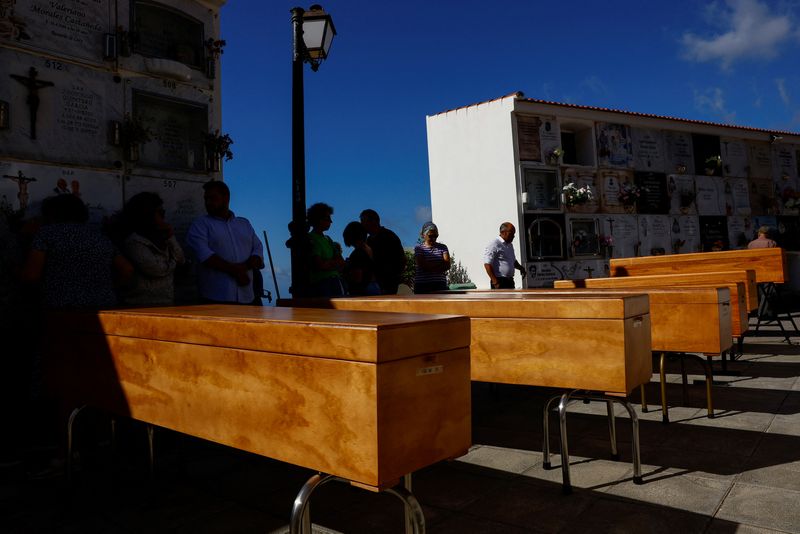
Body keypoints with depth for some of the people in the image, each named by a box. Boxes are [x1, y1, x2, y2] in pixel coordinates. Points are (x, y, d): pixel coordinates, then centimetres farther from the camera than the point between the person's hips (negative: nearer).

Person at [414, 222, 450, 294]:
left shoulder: (442, 247, 13)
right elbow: (423, 265, -10)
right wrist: (440, 264, -5)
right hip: (422, 285, -2)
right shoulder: (419, 248, 5)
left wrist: (429, 266, -10)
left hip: (440, 285, 2)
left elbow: (447, 265, -1)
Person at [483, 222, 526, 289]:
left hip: (510, 281, 9)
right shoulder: (494, 244, -11)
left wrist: (520, 267, 9)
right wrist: (495, 282, -20)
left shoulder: (510, 245, 17)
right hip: (500, 282, -9)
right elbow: (487, 264, -17)